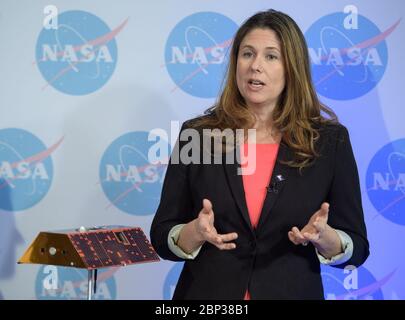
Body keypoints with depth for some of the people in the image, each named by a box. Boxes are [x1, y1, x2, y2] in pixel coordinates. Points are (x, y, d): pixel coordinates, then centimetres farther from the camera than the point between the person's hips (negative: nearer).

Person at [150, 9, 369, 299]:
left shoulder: (331, 141, -5)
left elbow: (356, 248, -2)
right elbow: (163, 237, -3)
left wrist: (323, 236, -21)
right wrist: (196, 232, -22)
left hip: (292, 292, 0)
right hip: (209, 294, 0)